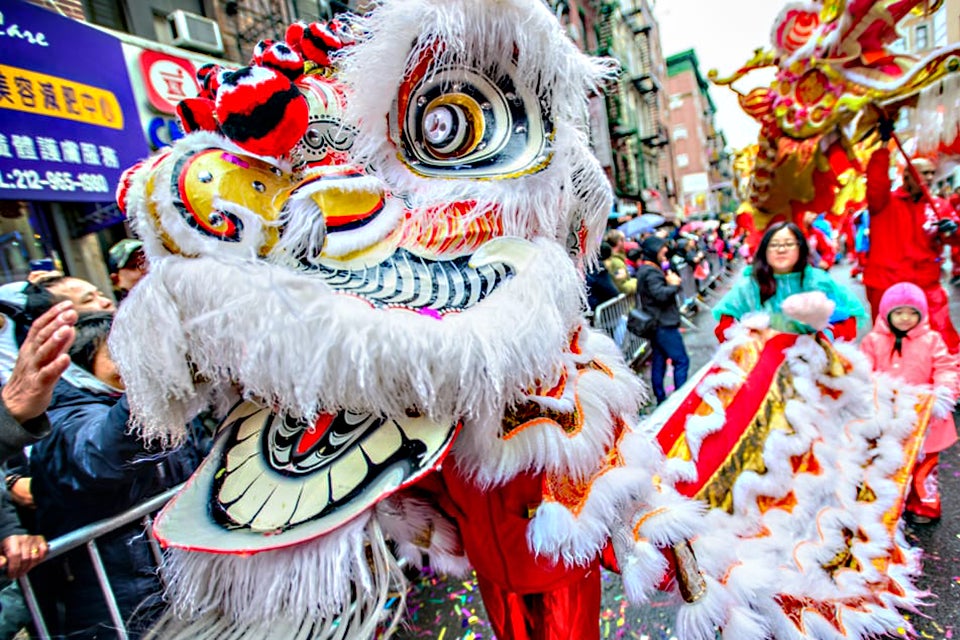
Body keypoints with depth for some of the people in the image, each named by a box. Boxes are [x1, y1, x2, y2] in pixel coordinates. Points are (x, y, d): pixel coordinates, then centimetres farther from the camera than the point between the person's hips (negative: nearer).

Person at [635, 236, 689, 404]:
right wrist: (674, 284, -11)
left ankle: (660, 399, 18)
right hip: (664, 325, -10)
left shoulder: (644, 269, 16)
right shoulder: (651, 272, -17)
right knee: (681, 360, -3)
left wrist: (671, 281, -2)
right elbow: (660, 294, -28)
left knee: (658, 361, 12)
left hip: (655, 325, 10)